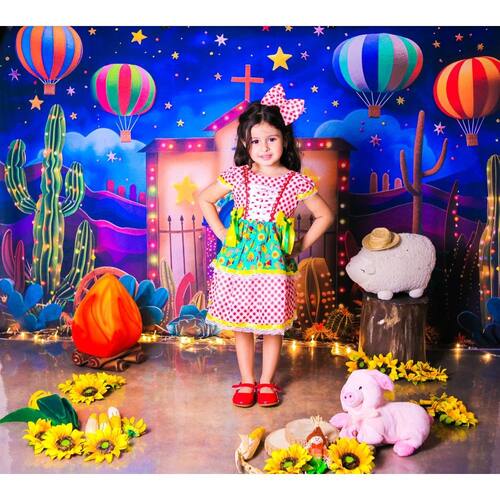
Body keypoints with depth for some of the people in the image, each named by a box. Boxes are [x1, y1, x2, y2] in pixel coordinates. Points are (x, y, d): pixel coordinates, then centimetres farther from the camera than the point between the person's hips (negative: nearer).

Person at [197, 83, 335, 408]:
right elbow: (204, 199, 11)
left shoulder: (296, 182, -4)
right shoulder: (237, 177, -1)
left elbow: (325, 216, 4)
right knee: (241, 326, 11)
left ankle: (267, 382, 28)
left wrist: (300, 246, -1)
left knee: (273, 326, 9)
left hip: (276, 262, -1)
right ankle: (246, 381, 28)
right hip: (239, 260, 2)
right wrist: (222, 234, 3)